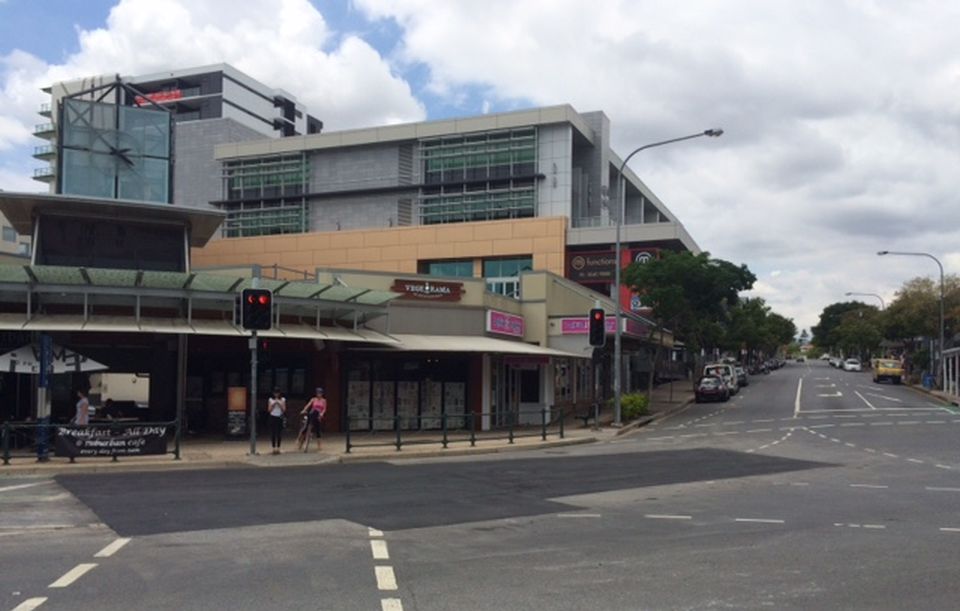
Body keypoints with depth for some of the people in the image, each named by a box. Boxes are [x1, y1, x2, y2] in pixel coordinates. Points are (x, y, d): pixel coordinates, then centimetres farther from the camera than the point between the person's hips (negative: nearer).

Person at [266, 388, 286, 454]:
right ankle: (274, 448, 0)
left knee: (279, 434, -1)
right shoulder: (270, 400, 6)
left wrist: (279, 404, -11)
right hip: (273, 417, 0)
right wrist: (273, 404, -11)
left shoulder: (283, 399, 6)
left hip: (280, 418, 0)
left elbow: (284, 410, 0)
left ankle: (278, 448, 6)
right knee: (273, 433, -4)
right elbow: (269, 410, 1)